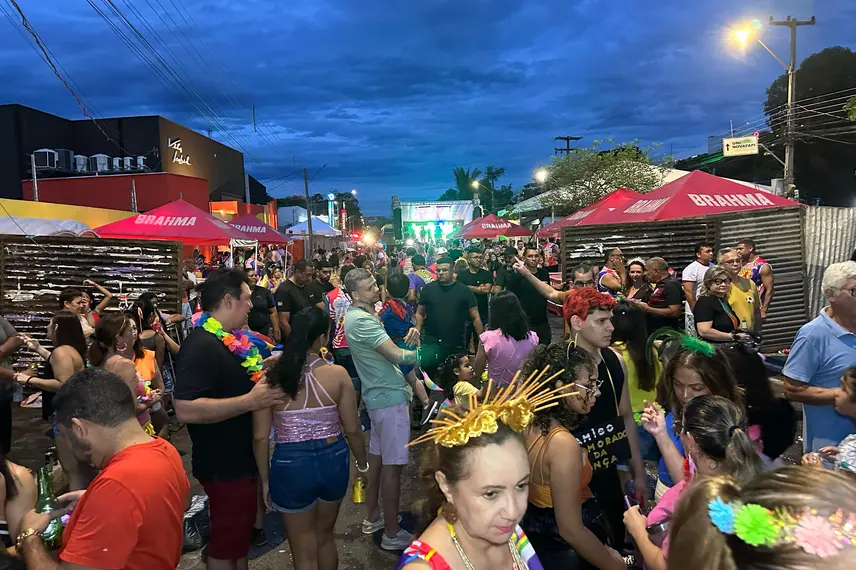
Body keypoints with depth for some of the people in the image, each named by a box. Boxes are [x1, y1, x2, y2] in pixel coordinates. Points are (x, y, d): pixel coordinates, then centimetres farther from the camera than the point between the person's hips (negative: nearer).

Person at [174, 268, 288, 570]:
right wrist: (251, 400, -32)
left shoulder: (230, 339, 6)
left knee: (240, 535, 25)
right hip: (224, 465, -10)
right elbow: (186, 410, -34)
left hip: (242, 459, 10)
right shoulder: (201, 345, -25)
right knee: (225, 544, 9)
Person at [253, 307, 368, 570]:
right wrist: (362, 464, 11)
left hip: (290, 465, -1)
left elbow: (260, 437, -9)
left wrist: (265, 479, 5)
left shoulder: (271, 377, -12)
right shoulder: (338, 374, -12)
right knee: (325, 536, 28)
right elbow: (353, 430, -7)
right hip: (333, 460, 2)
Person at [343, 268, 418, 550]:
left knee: (377, 456, 19)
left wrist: (408, 337, -7)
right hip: (390, 397, -10)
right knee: (393, 464, -1)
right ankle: (392, 533, 10)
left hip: (379, 394, 10)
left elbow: (387, 349, 12)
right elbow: (396, 355, -26)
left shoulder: (361, 315, 10)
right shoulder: (361, 320, -22)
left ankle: (372, 517, 34)